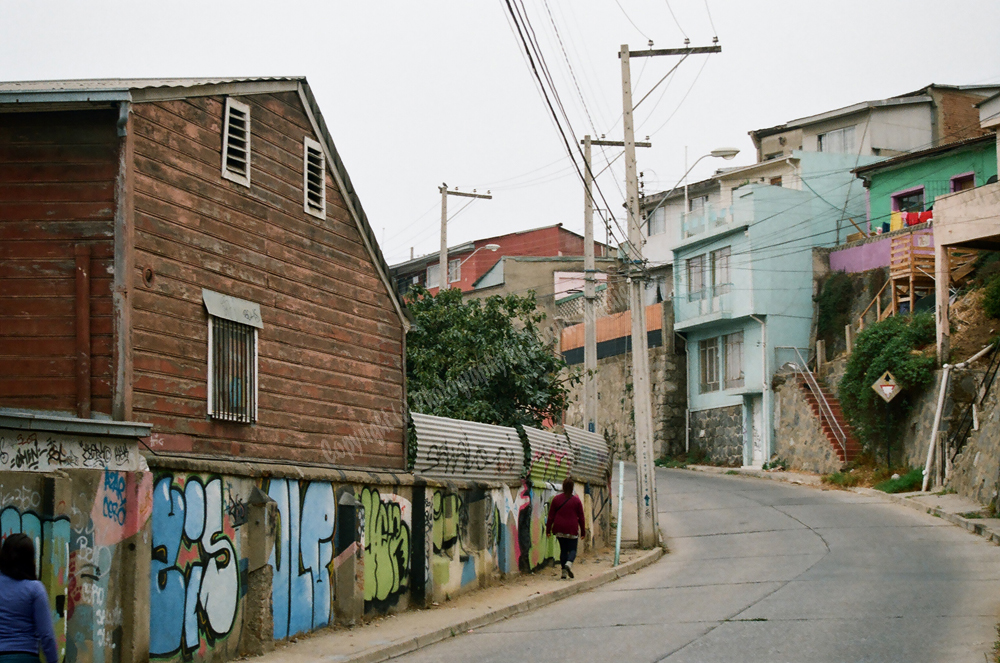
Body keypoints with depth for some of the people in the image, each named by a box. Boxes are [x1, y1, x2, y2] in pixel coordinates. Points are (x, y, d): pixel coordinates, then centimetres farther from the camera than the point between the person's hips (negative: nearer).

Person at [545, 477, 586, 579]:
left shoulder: (556, 499, 1)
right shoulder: (576, 500, -2)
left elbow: (551, 516, 2)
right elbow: (581, 517, 2)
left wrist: (548, 529, 8)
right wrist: (583, 531, 10)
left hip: (559, 529, 2)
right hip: (572, 530, -2)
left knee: (563, 550, 11)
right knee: (572, 549, 5)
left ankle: (564, 571, 6)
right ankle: (569, 563, -24)